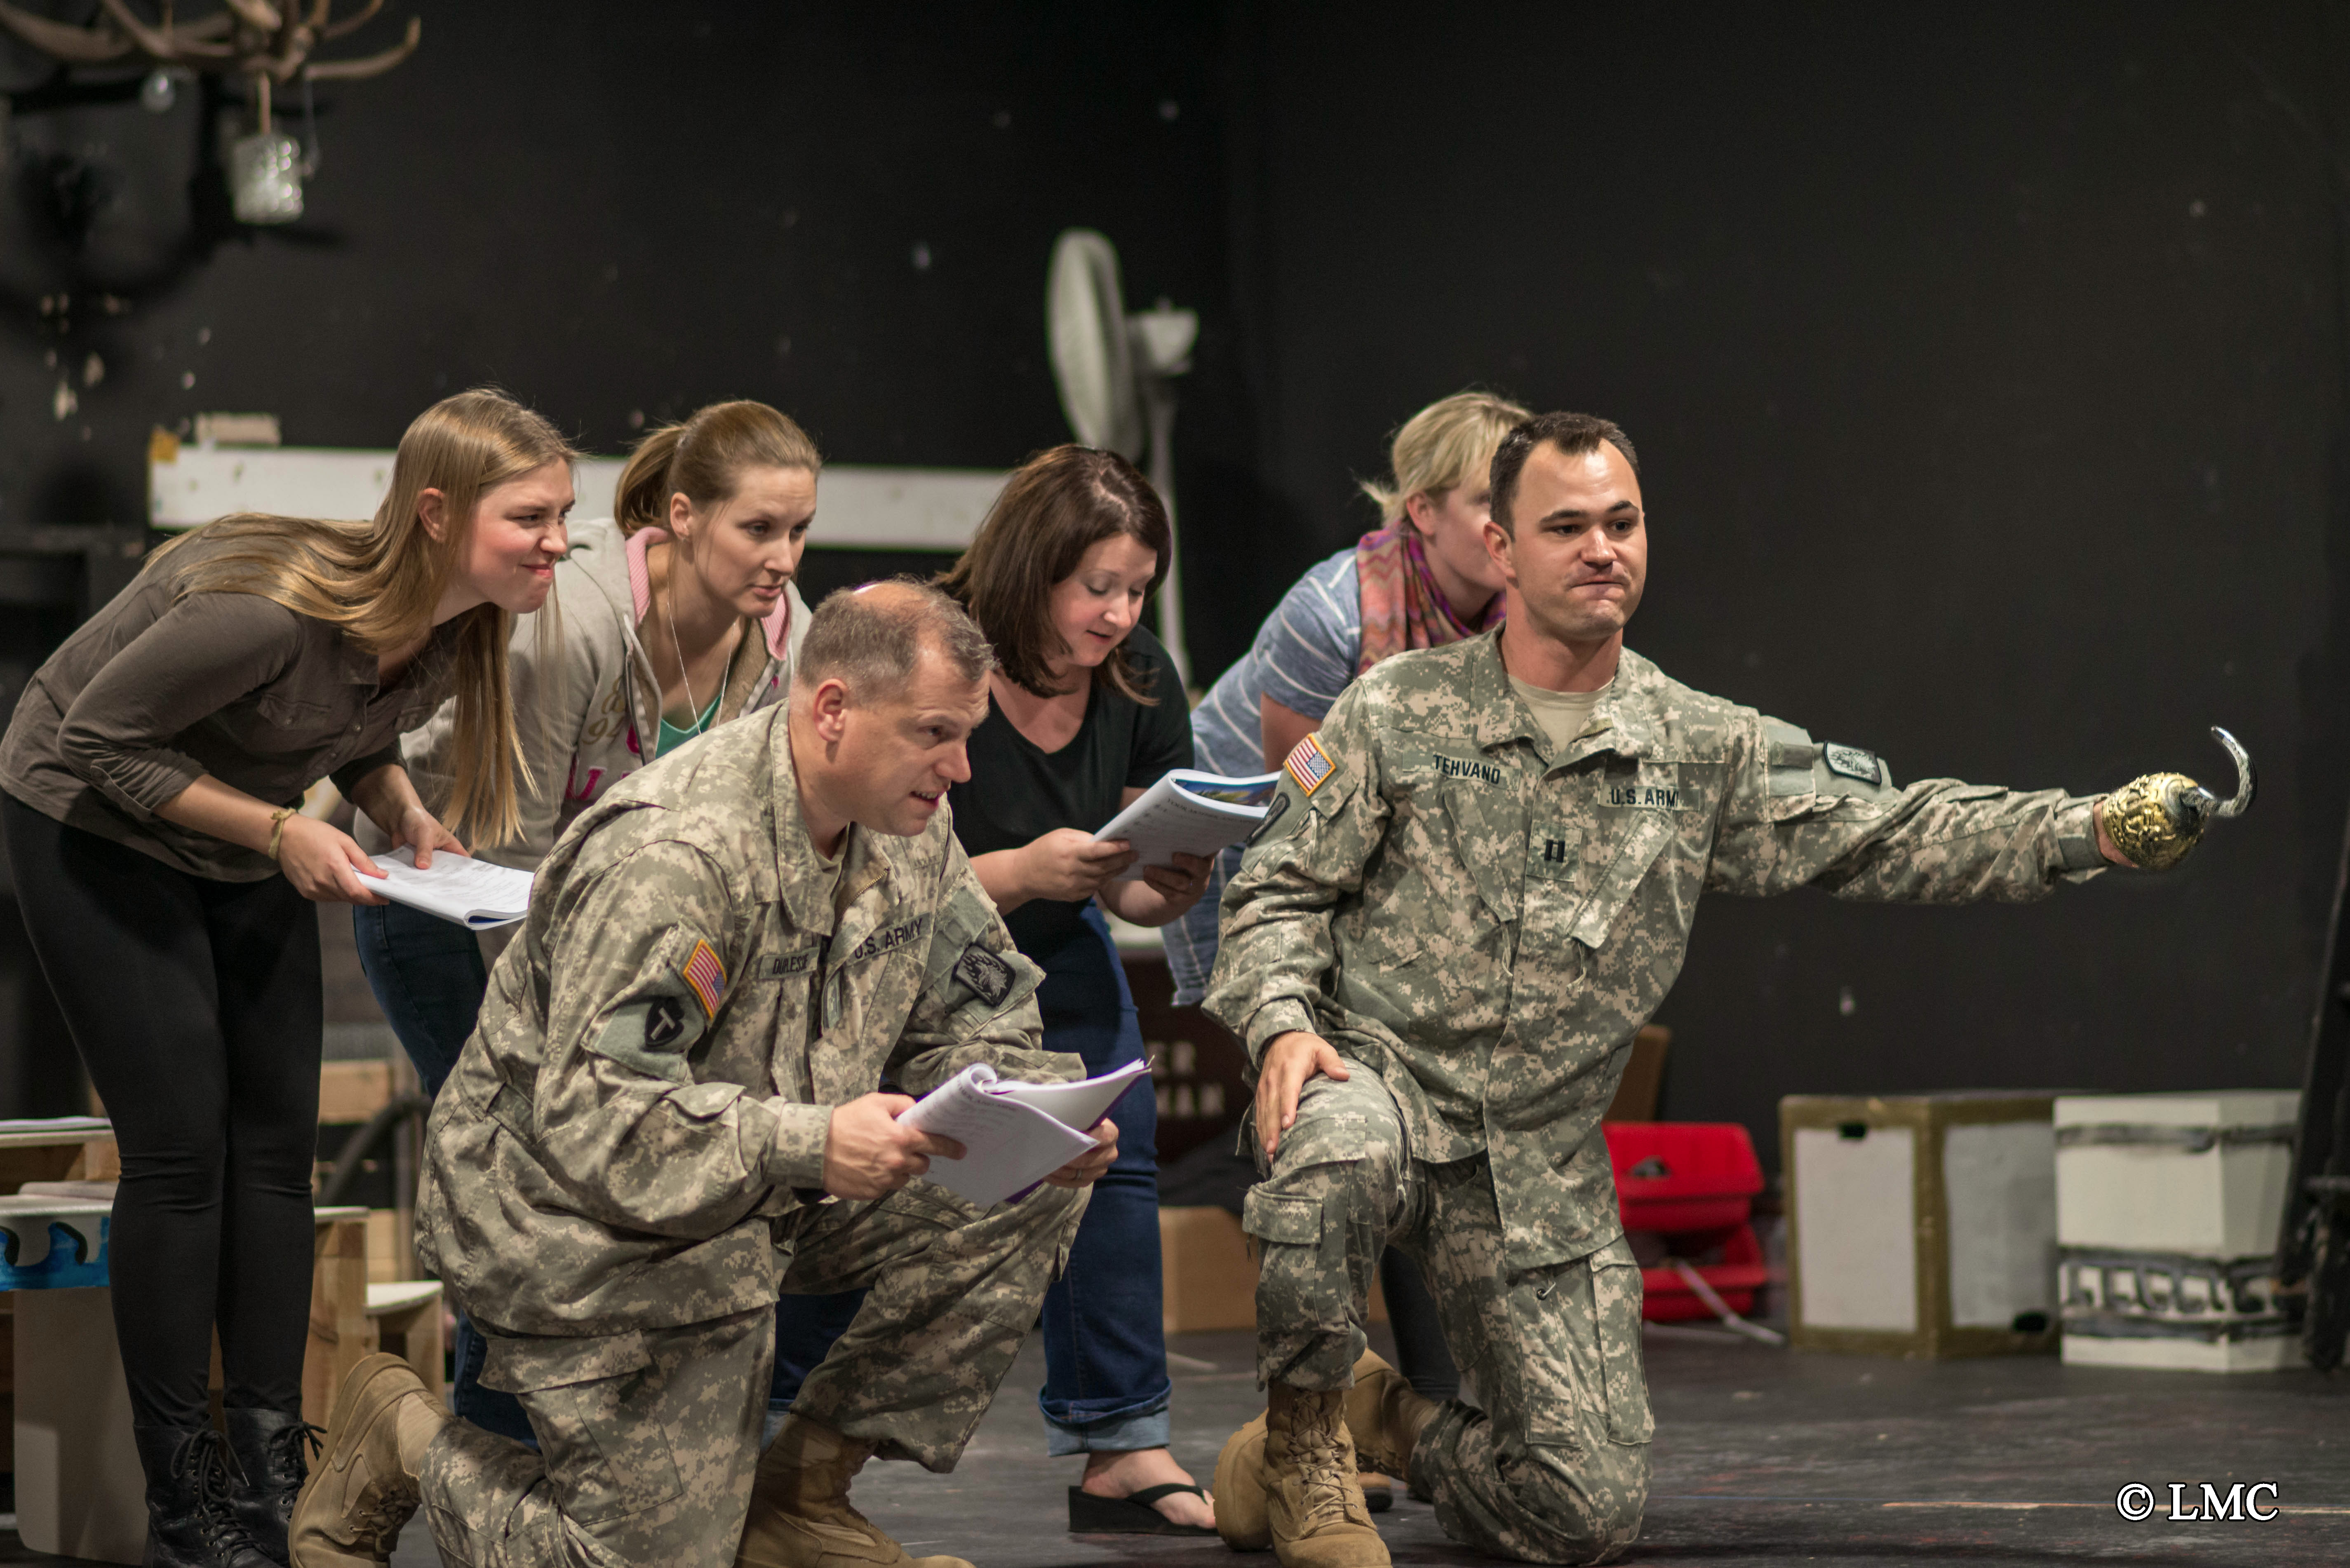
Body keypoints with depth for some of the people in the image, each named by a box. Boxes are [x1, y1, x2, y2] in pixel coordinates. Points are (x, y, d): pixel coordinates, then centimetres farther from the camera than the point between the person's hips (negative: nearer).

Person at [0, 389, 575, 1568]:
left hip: (240, 854, 7)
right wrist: (281, 832, -28)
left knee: (278, 1144, 3)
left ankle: (272, 1472, 8)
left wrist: (404, 811, -11)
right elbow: (98, 739, -26)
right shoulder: (273, 607, -36)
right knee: (180, 1147, -9)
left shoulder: (460, 630, -12)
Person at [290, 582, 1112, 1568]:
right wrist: (809, 1145, -42)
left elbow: (972, 1032, 7)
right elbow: (591, 1118, -32)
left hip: (758, 1196, 8)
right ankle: (405, 1441, 17)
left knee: (1032, 1189, -8)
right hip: (579, 1218, -8)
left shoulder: (908, 830, -2)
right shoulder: (677, 856, -29)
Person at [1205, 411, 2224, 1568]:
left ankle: (1402, 1426, 26)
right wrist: (1283, 1024, -19)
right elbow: (1279, 888, 1)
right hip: (1380, 1074, -2)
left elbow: (1892, 836, 1)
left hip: (1544, 1163, 2)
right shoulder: (1397, 713, -1)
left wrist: (2096, 831, -12)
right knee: (1339, 1156, -42)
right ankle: (1304, 1437, -12)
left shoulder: (1704, 752, 4)